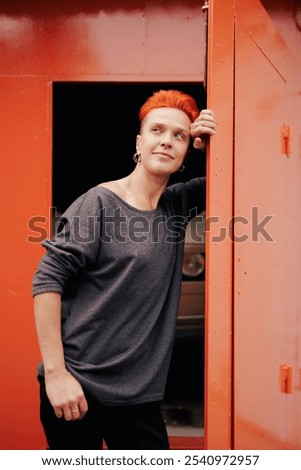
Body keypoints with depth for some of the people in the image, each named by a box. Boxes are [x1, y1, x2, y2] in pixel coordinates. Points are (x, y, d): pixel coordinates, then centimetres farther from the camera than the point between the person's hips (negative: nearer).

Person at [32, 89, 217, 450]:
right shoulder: (100, 203, -9)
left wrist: (213, 145, 0)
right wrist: (55, 372, -17)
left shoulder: (177, 204, 8)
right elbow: (48, 279, -13)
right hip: (76, 386, -5)